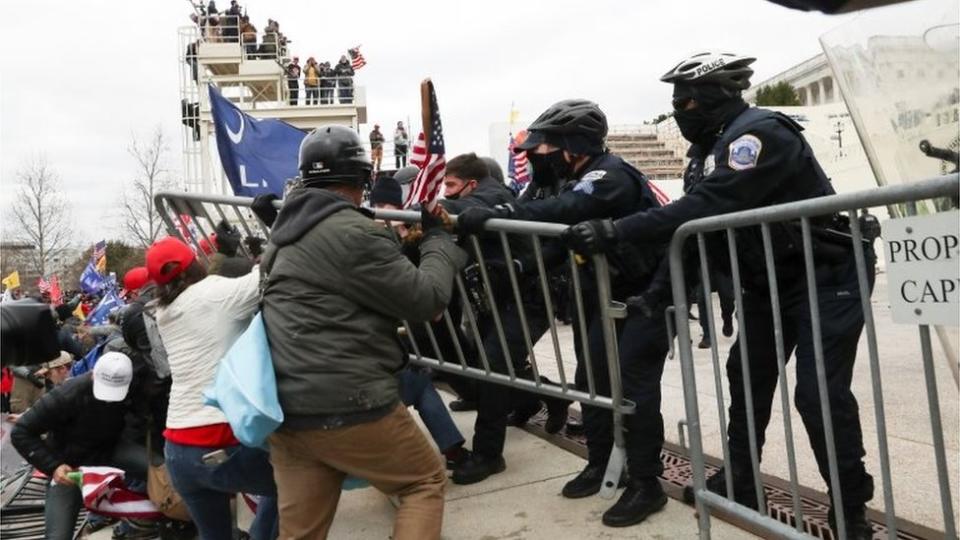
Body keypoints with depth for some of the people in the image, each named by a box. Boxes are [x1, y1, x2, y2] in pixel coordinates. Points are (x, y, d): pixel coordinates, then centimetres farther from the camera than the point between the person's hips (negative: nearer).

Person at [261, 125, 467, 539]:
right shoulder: (355, 233, -14)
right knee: (426, 480, 13)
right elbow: (425, 300, -9)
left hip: (286, 409, 8)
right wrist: (439, 240, 7)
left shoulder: (286, 233, 15)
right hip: (347, 407, -8)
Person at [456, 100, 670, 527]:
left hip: (650, 290, -9)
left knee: (634, 380, -11)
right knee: (591, 377, 9)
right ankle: (600, 463, 25)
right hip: (609, 294, 9)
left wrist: (492, 216, -45)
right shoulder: (575, 179, 5)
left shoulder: (610, 175, -24)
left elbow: (560, 213, -41)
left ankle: (646, 484, 0)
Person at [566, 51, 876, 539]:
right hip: (770, 280, 10)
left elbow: (706, 208, -35)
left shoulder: (759, 133, -25)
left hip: (827, 273, -9)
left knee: (819, 392, -11)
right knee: (746, 376, 13)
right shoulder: (709, 147, 6)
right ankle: (739, 482, 28)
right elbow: (692, 222, 6)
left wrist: (615, 232, -36)